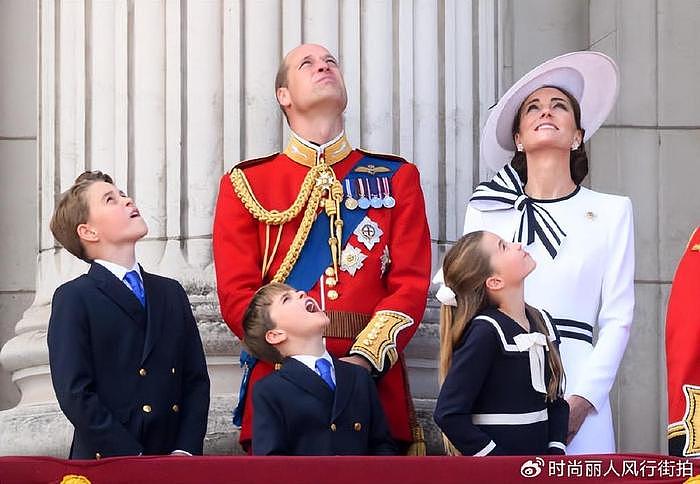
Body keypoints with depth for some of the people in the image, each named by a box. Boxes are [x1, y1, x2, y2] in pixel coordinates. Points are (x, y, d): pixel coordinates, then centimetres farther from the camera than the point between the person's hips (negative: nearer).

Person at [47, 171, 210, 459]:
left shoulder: (171, 293, 13)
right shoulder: (73, 300, -3)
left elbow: (196, 378, 9)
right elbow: (75, 394, -11)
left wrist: (186, 451, -5)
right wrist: (134, 461, -15)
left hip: (173, 462, 4)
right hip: (107, 468, -4)